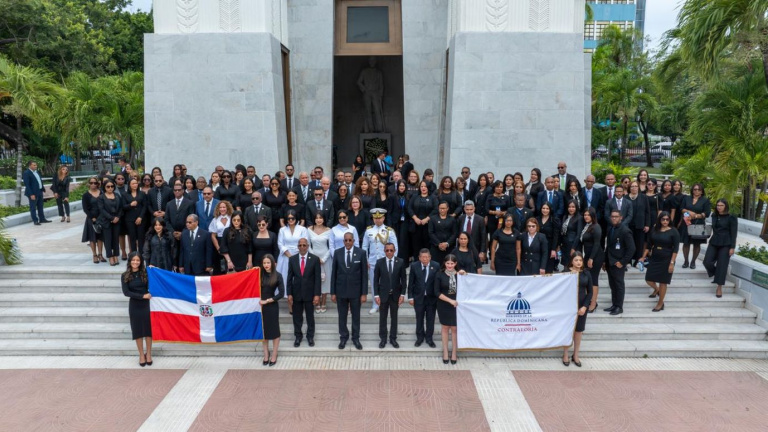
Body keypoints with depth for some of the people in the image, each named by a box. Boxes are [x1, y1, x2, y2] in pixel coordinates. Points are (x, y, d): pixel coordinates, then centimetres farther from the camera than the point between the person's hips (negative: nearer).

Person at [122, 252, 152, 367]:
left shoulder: (145, 273, -2)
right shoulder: (125, 276, -1)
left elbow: (151, 287, -9)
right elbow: (126, 292, -9)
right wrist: (142, 296, -18)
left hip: (146, 304, 0)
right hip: (134, 305, 0)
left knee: (148, 329, 5)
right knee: (137, 331, 7)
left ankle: (148, 354, 20)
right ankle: (141, 355, 22)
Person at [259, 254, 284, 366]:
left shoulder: (277, 276, -6)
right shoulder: (259, 275, 2)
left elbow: (281, 293, -10)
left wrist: (267, 301, -13)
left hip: (272, 306, -3)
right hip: (260, 306, 3)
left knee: (274, 330, 7)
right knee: (263, 331, 11)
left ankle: (274, 356, 20)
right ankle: (266, 355, 25)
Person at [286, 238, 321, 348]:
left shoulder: (315, 259, -6)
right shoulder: (292, 259, 0)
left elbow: (318, 278, -6)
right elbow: (289, 278, 2)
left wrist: (317, 294, -11)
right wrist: (289, 294, -3)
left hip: (309, 293, -1)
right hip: (296, 293, 1)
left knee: (310, 317, 11)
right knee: (297, 317, 10)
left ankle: (310, 336, 26)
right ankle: (298, 336, 25)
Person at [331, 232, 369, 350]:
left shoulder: (361, 253, -6)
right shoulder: (337, 253, -2)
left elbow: (364, 274, -4)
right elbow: (334, 273, 1)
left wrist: (364, 293, -6)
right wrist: (333, 292, -1)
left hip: (355, 290, -1)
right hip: (341, 290, 1)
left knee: (356, 316, 10)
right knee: (342, 316, 11)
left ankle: (356, 338, 24)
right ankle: (343, 337, 26)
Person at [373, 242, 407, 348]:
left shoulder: (400, 262, -4)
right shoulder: (379, 262, -5)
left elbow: (403, 279, 0)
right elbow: (376, 279, -2)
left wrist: (402, 294, -5)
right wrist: (376, 295, -6)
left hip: (395, 294, 0)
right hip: (383, 294, 0)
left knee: (394, 317, 10)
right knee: (382, 318, 7)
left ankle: (393, 338, 20)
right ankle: (383, 339, 18)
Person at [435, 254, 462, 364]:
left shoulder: (460, 274, -3)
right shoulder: (440, 275, -6)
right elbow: (437, 292, -8)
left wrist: (464, 276, -14)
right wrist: (450, 300, -15)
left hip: (456, 305, 0)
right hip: (444, 305, 0)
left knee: (455, 328, 6)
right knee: (445, 328, 12)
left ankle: (454, 353, 18)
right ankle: (445, 352, 23)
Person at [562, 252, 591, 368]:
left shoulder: (586, 274, 3)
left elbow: (590, 292, 4)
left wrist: (585, 306, -6)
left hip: (582, 306, 3)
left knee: (578, 331, 9)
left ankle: (575, 355, 23)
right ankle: (565, 355, 17)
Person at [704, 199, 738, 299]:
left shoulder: (731, 217, -7)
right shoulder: (714, 216, 7)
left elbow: (734, 233, -8)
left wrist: (732, 247, -13)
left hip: (725, 244, -5)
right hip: (714, 243, 5)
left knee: (722, 265, -4)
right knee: (707, 262, -4)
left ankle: (719, 288, 3)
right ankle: (717, 275, 28)